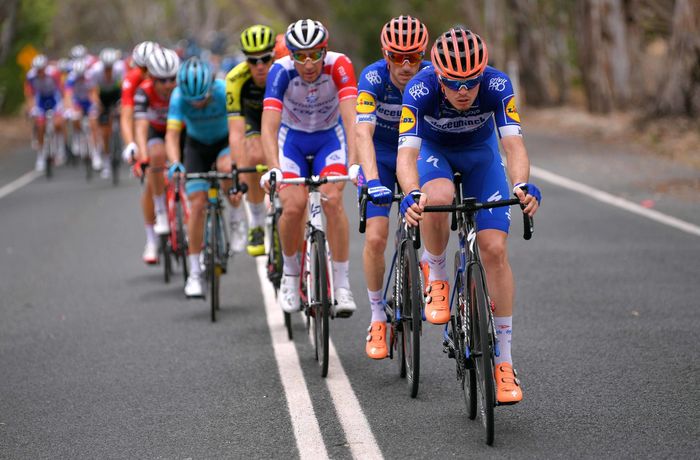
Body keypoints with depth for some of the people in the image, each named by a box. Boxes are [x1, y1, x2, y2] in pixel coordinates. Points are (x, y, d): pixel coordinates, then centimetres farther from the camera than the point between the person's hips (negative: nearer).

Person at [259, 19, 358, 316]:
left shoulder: (339, 66, -29)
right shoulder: (281, 71, -29)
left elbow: (351, 118, -38)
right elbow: (269, 125, -38)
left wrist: (354, 163, -51)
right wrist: (273, 169, -53)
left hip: (330, 138, 0)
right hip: (292, 139, 0)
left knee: (332, 200, -24)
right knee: (293, 206, -20)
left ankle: (341, 285, -13)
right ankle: (290, 273, 7)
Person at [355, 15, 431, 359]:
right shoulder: (373, 77, -28)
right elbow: (363, 131, -40)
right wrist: (372, 181, -53)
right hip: (380, 157, -2)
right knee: (376, 237, -14)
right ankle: (377, 318, 1)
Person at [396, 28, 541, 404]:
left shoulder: (497, 85, -32)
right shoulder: (420, 89, -35)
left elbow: (513, 143, -40)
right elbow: (406, 152, -43)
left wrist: (522, 186, -59)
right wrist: (411, 195, -62)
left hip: (481, 154, 1)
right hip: (433, 150, -1)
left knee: (494, 248, -13)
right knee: (437, 198, -38)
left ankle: (503, 360, -4)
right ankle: (436, 276, -7)